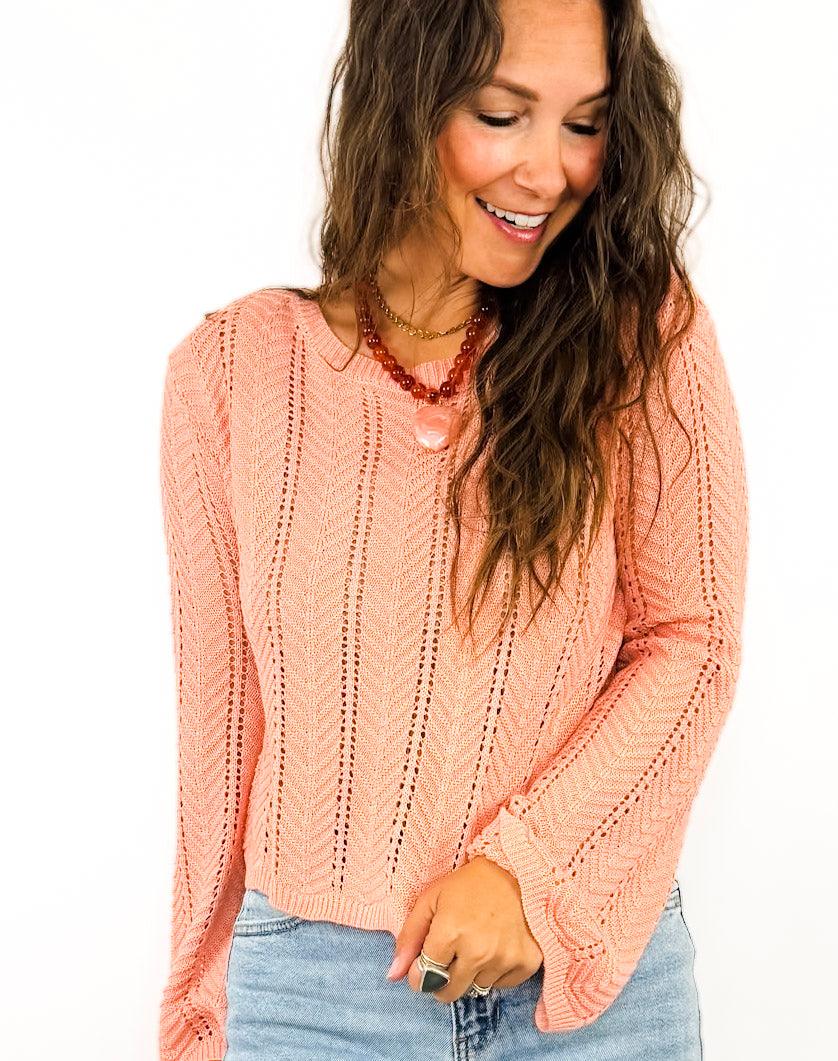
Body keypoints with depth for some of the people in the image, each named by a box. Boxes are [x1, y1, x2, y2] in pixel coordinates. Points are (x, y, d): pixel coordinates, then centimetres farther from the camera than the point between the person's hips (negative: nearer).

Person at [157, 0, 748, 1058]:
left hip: (599, 972, 0)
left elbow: (692, 636, -5)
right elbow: (219, 704, 3)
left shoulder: (644, 329, -5)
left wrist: (529, 863, -17)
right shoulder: (233, 367, -4)